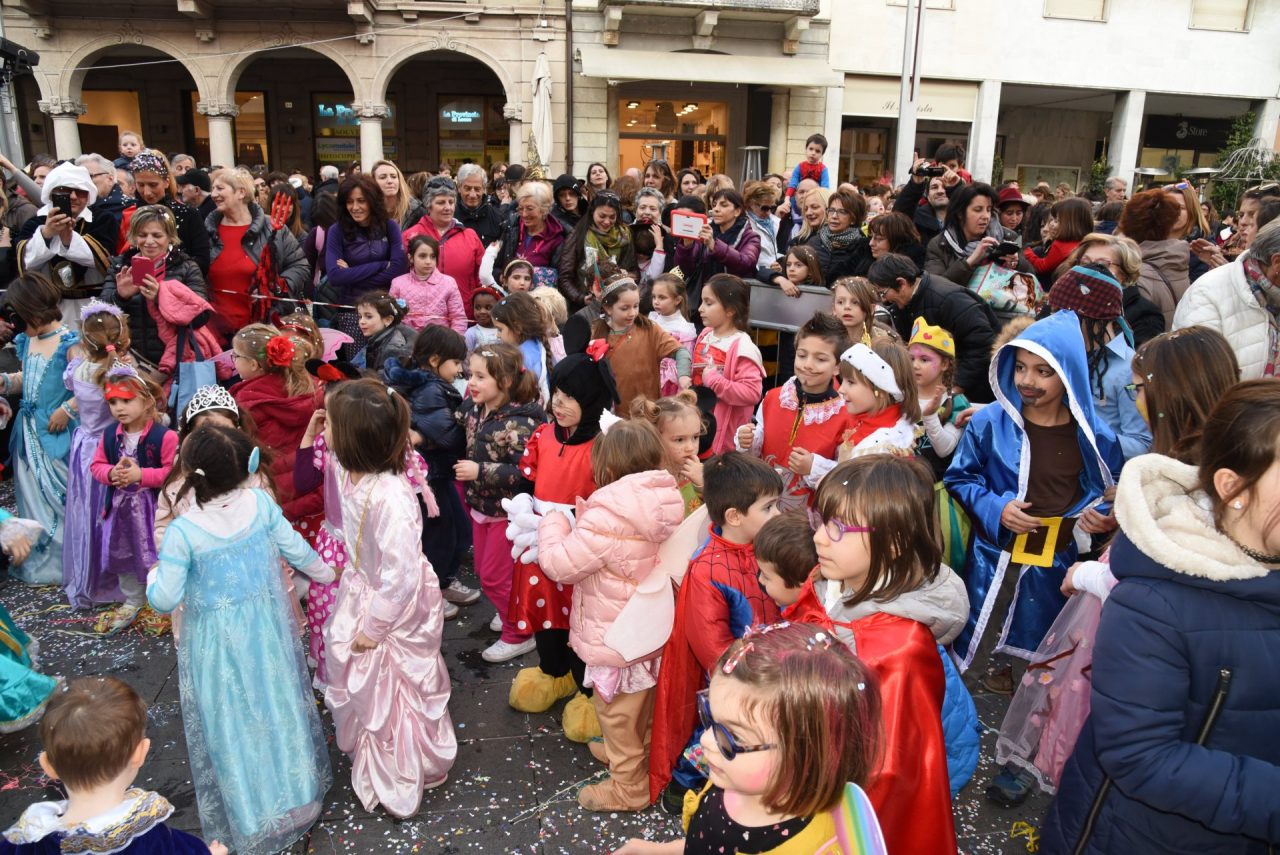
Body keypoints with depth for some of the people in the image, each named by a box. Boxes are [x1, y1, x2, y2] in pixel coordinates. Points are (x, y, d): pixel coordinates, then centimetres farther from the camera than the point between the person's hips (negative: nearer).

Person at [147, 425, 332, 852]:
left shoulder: (182, 532, -23)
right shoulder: (261, 504, -14)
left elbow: (165, 599, -16)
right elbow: (294, 548, -1)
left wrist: (152, 577, 6)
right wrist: (324, 571, 19)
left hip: (218, 642, -3)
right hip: (267, 628, 3)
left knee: (233, 722, 15)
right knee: (275, 707, 21)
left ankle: (253, 819, 33)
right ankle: (295, 794, 40)